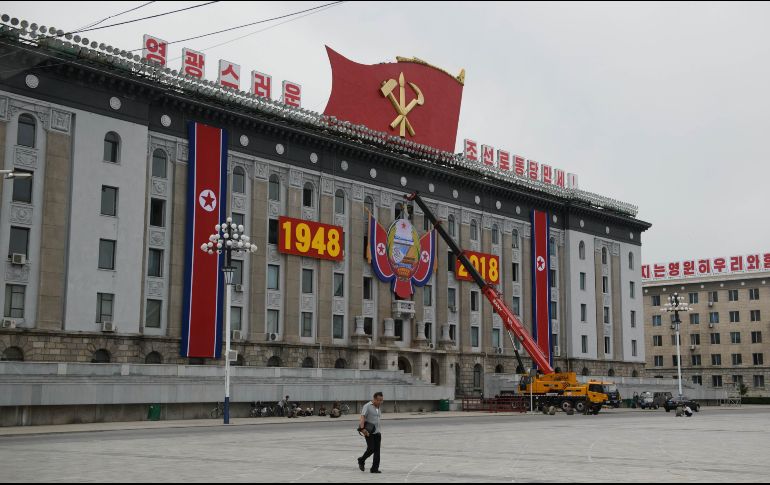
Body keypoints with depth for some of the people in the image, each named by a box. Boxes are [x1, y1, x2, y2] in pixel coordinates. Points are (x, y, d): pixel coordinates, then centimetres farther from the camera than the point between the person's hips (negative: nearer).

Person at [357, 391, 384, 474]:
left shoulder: (378, 408, 16)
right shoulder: (367, 406, -8)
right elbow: (362, 417, -19)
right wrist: (362, 428, -32)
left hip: (377, 432, 7)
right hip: (369, 432, -7)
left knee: (377, 451, 2)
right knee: (371, 449, -12)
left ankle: (375, 468, 7)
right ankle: (361, 461, 14)